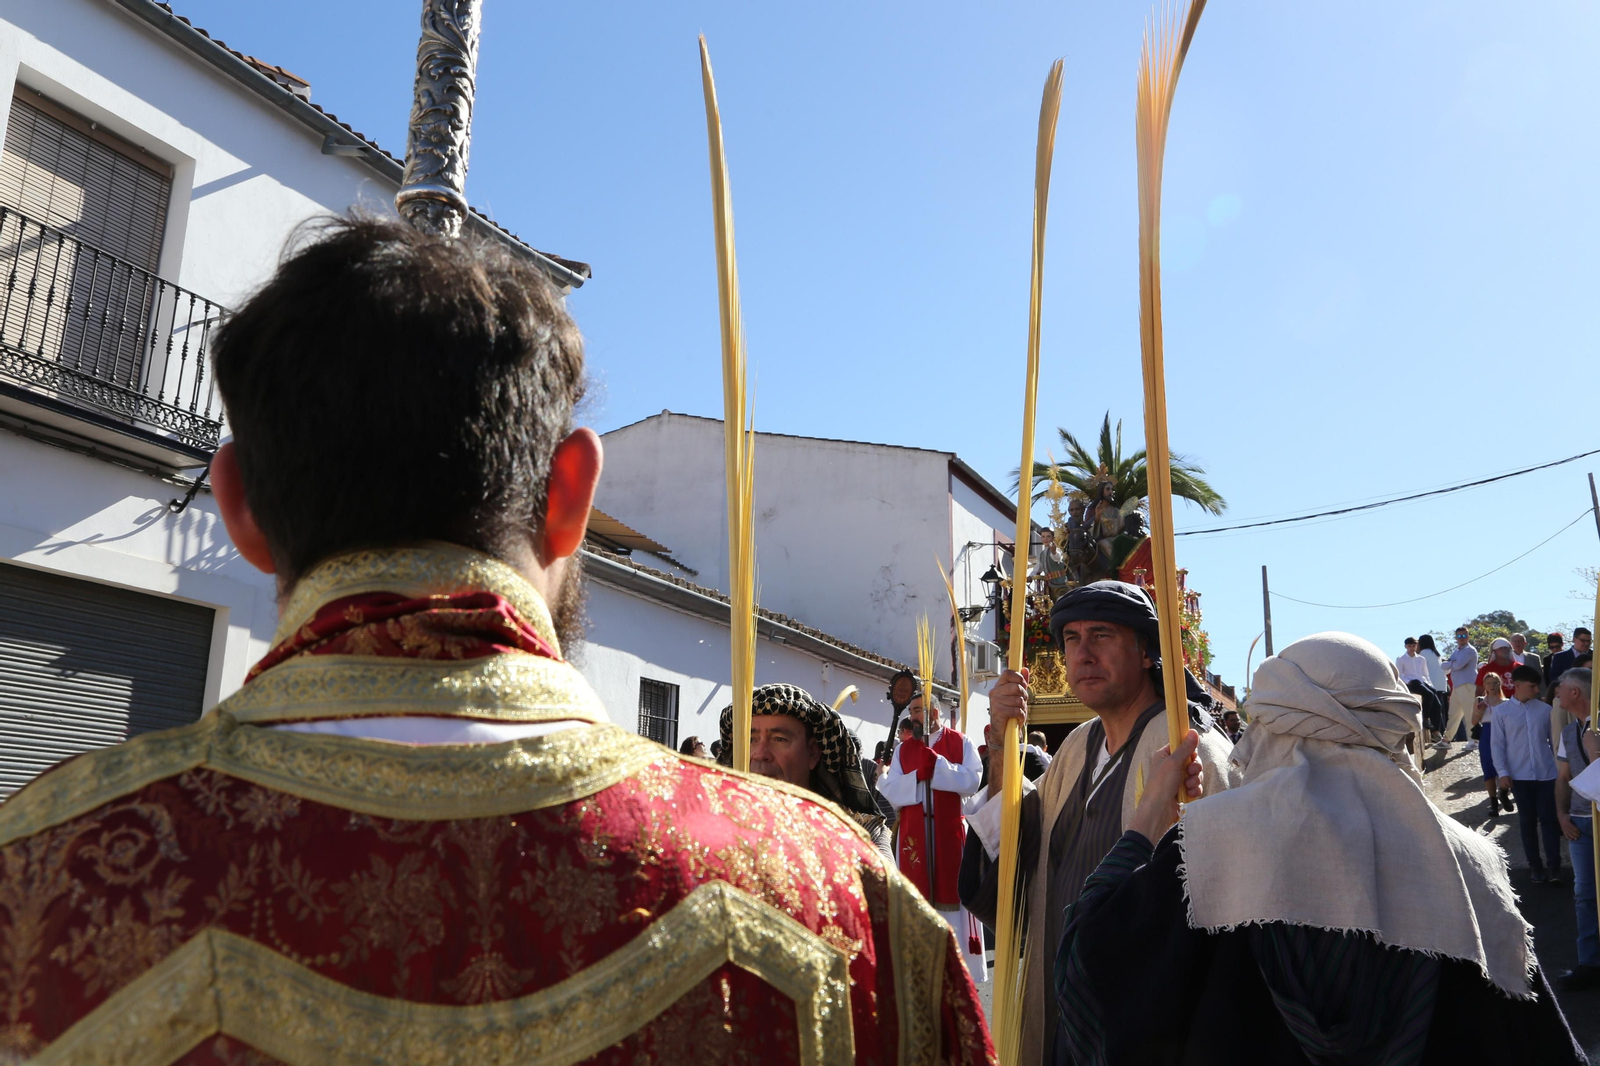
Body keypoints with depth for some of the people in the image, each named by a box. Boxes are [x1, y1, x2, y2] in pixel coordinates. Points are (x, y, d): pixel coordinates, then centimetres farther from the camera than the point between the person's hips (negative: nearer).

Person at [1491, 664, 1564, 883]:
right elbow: (1498, 744, -1)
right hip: (1519, 775, 0)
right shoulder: (1501, 711, -1)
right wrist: (1502, 772, -8)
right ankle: (1536, 866, 17)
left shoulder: (1545, 709, 3)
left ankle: (1554, 867, 3)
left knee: (1548, 819, -1)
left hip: (1546, 773, 1)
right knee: (1527, 821, 8)